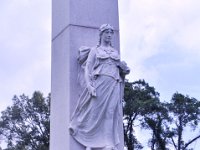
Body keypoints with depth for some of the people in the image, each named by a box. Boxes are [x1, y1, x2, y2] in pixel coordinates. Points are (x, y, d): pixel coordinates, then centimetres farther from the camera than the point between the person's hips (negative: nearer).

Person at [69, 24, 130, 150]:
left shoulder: (116, 52, 24)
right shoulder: (95, 50, 13)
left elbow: (120, 69, 27)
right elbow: (88, 68, 3)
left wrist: (124, 69, 2)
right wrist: (89, 85, -12)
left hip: (114, 85, 3)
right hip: (99, 83, -3)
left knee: (110, 114, -8)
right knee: (95, 112, -9)